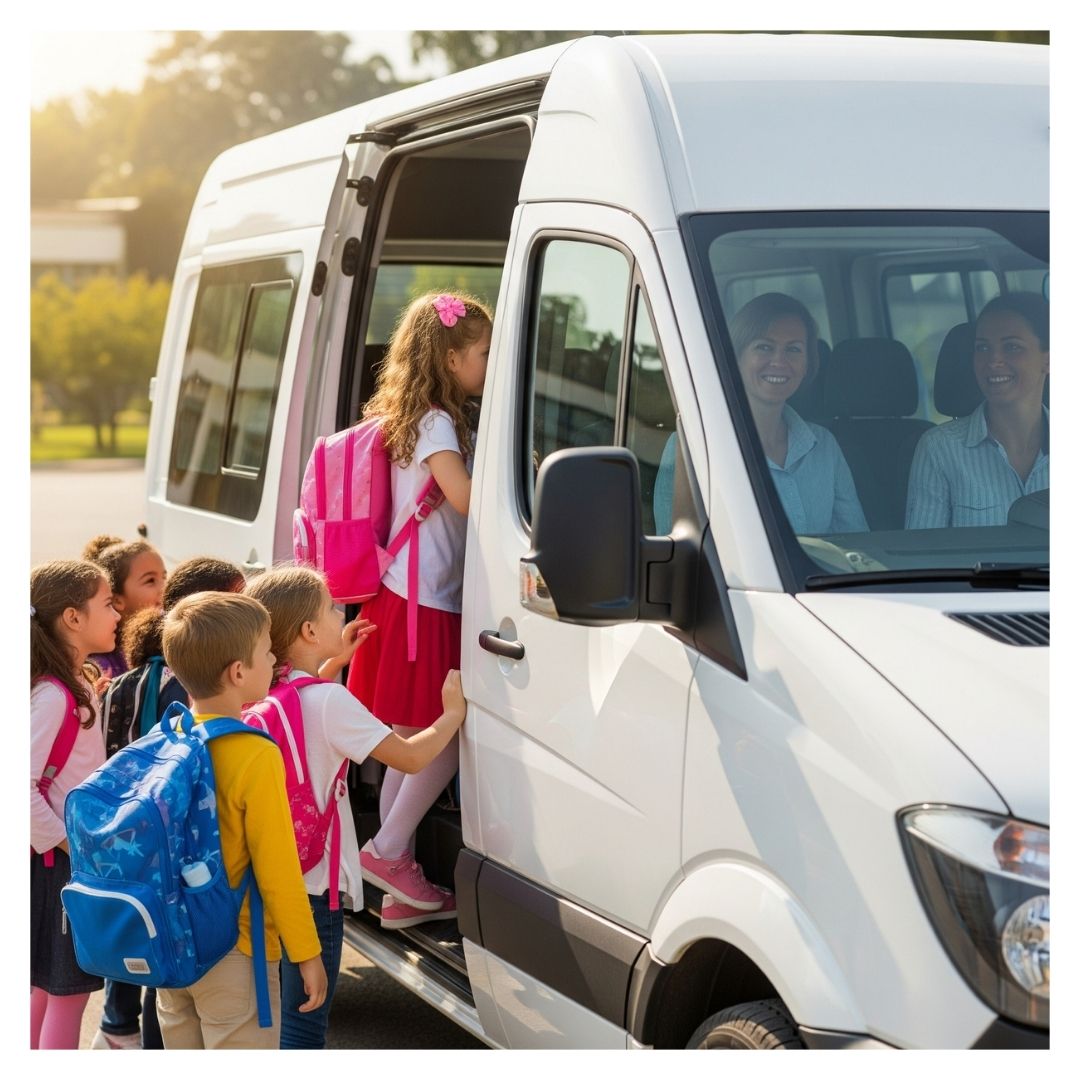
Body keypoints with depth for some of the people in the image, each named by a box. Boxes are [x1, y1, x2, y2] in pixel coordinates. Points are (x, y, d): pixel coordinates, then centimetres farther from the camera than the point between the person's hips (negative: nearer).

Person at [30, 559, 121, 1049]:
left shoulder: (79, 683, 8)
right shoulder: (51, 694, -20)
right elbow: (20, 786, -26)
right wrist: (64, 842, -20)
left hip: (78, 853, 9)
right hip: (58, 861, -9)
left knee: (51, 986, 17)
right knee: (67, 990, -2)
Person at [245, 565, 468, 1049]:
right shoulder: (329, 701, -18)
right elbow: (411, 757, -15)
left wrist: (334, 661, 29)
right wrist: (453, 712, 0)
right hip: (313, 886, -8)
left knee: (269, 1011, 19)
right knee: (303, 1022, -1)